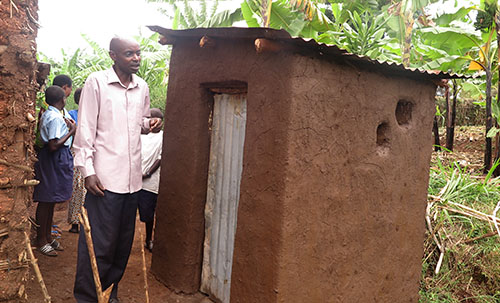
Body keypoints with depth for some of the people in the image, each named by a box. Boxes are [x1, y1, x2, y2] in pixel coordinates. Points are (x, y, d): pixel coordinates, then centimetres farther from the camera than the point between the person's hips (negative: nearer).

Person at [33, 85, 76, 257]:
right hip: (54, 159, -11)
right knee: (46, 200, -1)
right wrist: (71, 131, -15)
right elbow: (54, 145, -23)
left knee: (50, 200, 16)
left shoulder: (48, 114, 12)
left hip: (58, 158, 11)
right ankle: (41, 240, 9)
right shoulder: (55, 118, -18)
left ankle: (48, 236, 27)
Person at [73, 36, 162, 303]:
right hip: (104, 177, -6)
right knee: (99, 243, -2)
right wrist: (87, 171, -12)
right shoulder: (96, 82, -5)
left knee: (123, 241, 13)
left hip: (132, 178, 6)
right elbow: (85, 128, -7)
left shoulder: (142, 87, 11)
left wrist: (149, 124, 1)